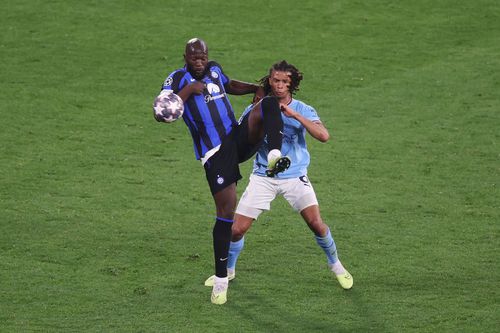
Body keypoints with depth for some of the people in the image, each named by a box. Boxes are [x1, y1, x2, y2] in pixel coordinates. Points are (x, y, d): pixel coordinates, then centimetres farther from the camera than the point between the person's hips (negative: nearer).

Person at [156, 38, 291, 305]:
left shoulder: (214, 70, 13)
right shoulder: (177, 80, -3)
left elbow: (229, 85, 35)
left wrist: (255, 88, 18)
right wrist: (189, 90, -22)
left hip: (239, 138, 5)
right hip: (215, 153, -5)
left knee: (269, 104, -19)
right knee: (225, 211, -8)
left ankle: (274, 157, -39)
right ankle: (221, 279, 3)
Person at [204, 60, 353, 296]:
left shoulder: (302, 110, -6)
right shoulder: (256, 110, -2)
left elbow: (324, 136, -23)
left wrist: (295, 115, -30)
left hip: (295, 177, -1)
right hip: (263, 177, 1)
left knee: (316, 224, -12)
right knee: (237, 229, -4)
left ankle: (335, 265, 15)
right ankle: (228, 270, 22)